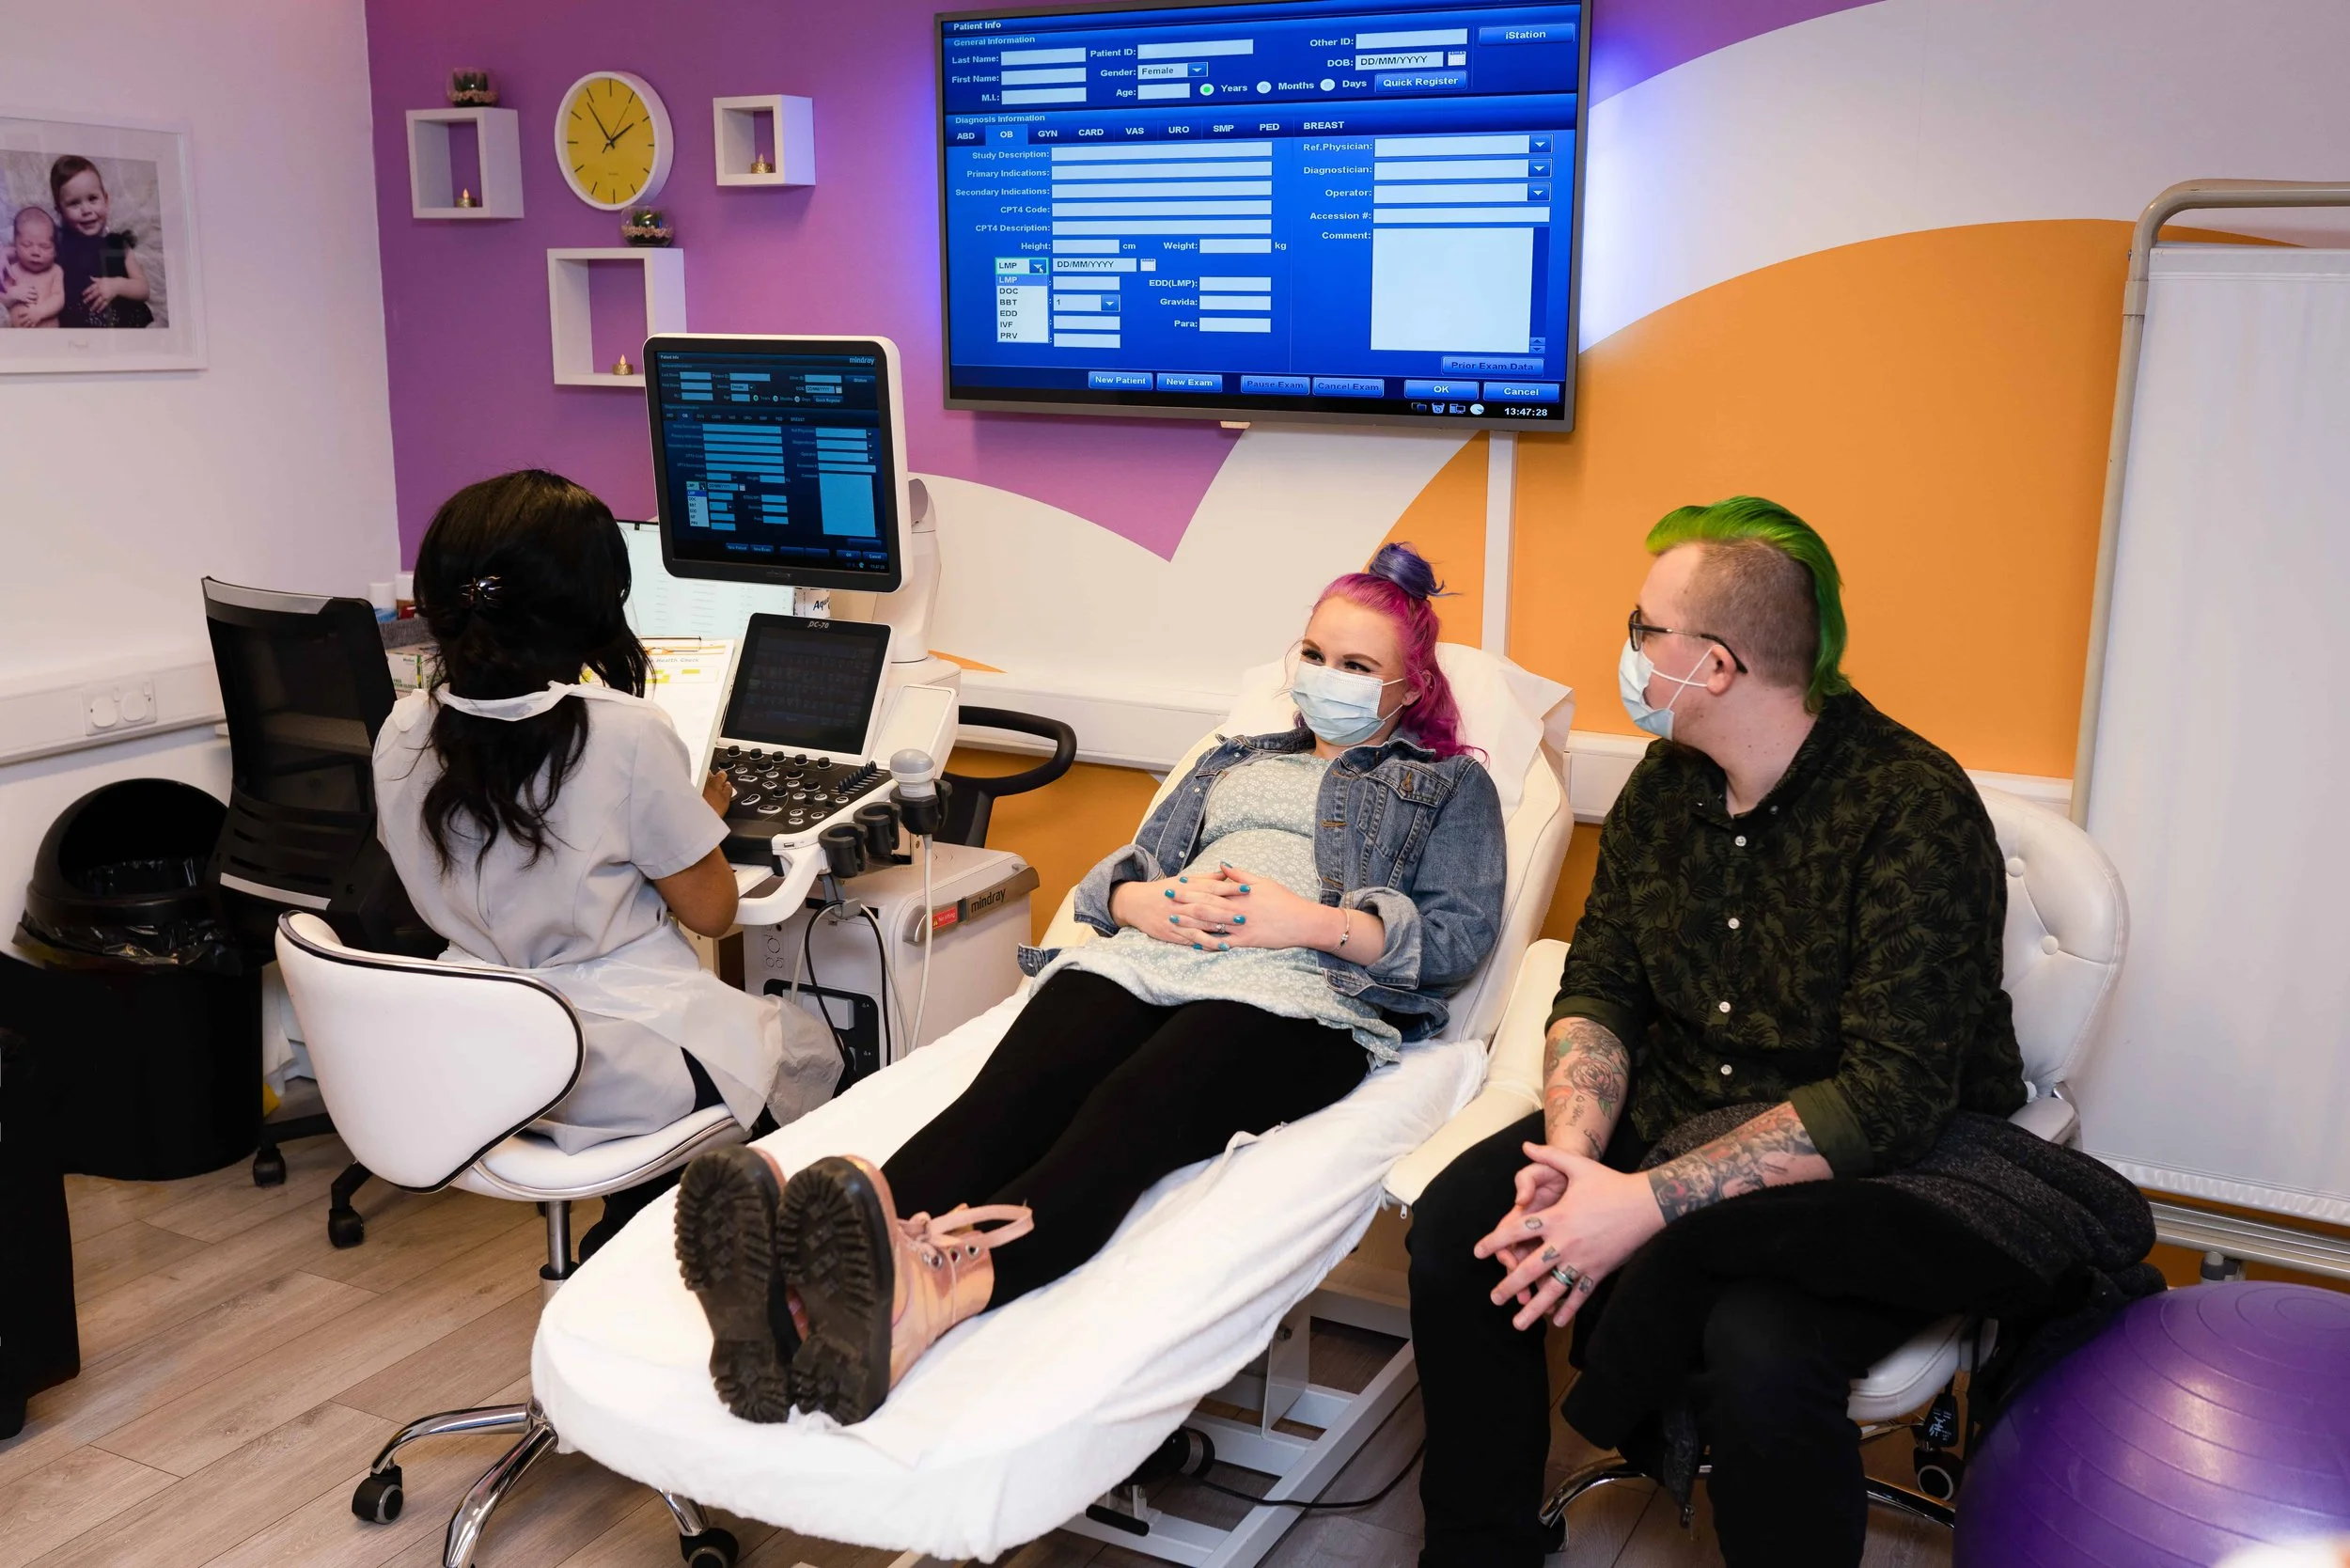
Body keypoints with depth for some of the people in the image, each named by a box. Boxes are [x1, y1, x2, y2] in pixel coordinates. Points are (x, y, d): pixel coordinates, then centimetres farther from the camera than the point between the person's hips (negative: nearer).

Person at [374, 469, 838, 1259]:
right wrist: (703, 814, 8)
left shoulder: (403, 735, -5)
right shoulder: (626, 734, -21)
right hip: (623, 1066, -6)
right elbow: (710, 911, -11)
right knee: (806, 1047, 23)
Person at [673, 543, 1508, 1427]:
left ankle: (931, 1291, -67)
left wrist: (1311, 921, -7)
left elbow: (1460, 937, 8)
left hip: (1296, 988, -3)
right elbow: (1112, 878, 27)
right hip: (1146, 958, 4)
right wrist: (1147, 901, 2)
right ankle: (801, 1287, -61)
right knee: (1014, 1088, -32)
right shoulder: (1234, 760, 36)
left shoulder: (1451, 785, 25)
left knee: (1135, 1108, -38)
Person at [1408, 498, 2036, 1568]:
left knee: (1759, 1352, -33)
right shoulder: (1664, 785, 2)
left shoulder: (1916, 813, -22)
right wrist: (1572, 1154, -16)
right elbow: (1598, 987, 5)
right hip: (1675, 1116, 7)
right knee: (1457, 1221, -10)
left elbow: (1890, 1102, -27)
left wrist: (1646, 1202, -30)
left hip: (1873, 1171, -6)